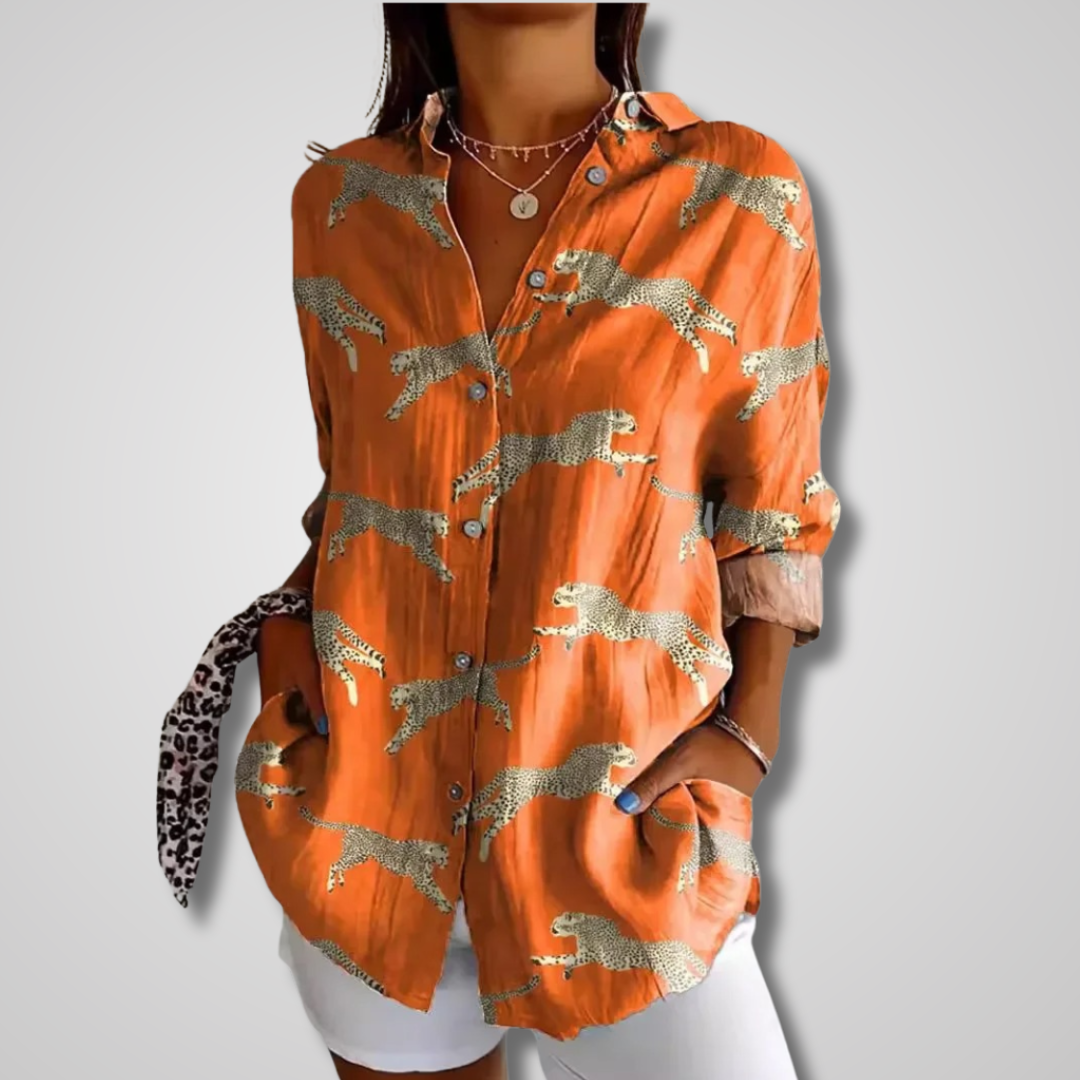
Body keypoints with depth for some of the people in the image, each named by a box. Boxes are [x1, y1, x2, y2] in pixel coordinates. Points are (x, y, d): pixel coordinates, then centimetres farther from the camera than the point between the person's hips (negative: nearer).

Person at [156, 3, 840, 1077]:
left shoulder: (741, 193, -4)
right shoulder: (340, 199, 4)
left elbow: (771, 511, 2)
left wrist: (747, 728, -8)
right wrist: (296, 627, -1)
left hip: (617, 832, -1)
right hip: (363, 822, 3)